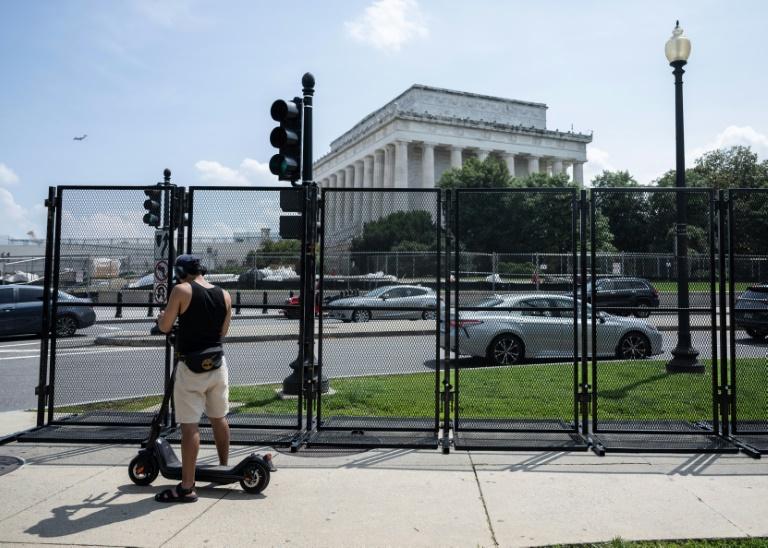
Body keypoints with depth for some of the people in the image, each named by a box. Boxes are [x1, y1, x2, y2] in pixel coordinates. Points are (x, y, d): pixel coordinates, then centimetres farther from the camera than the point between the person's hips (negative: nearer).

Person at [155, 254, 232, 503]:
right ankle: (224, 468, 36)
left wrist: (161, 316, 15)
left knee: (189, 426, -3)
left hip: (190, 367, -5)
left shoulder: (182, 290, -10)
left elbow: (165, 327, -6)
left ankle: (187, 488, 0)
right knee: (219, 418, 20)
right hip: (217, 364, 6)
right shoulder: (224, 295, 5)